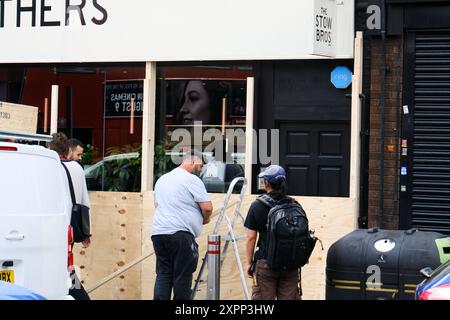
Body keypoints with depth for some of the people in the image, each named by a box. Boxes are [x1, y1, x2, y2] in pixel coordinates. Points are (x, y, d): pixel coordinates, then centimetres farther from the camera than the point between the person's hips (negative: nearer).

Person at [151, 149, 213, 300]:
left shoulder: (162, 179, 20)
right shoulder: (192, 180, -5)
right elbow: (207, 207, -10)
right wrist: (205, 219, 11)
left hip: (158, 232, 7)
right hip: (180, 233, -7)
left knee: (163, 274, 6)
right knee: (182, 276, -1)